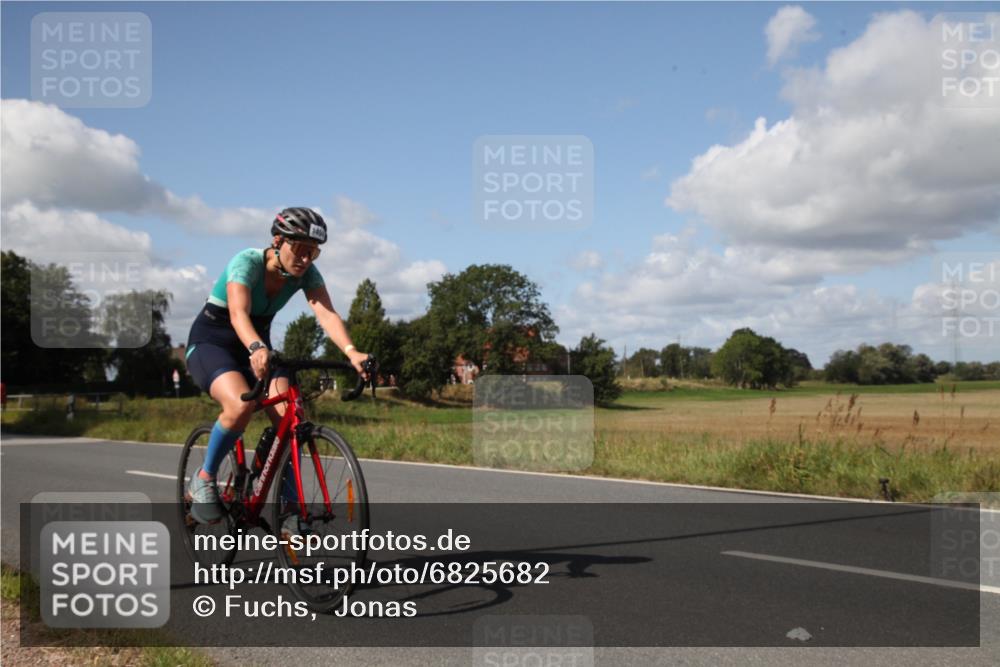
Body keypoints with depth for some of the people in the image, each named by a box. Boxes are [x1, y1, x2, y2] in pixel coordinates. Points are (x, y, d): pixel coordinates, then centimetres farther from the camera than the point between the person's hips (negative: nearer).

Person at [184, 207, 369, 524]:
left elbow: (326, 313, -27)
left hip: (256, 346, 5)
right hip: (210, 343, -5)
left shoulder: (306, 273, -12)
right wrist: (256, 349, -63)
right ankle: (203, 480, -9)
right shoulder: (247, 262, -27)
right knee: (241, 406, -33)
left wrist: (351, 352, -46)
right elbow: (238, 313, -43)